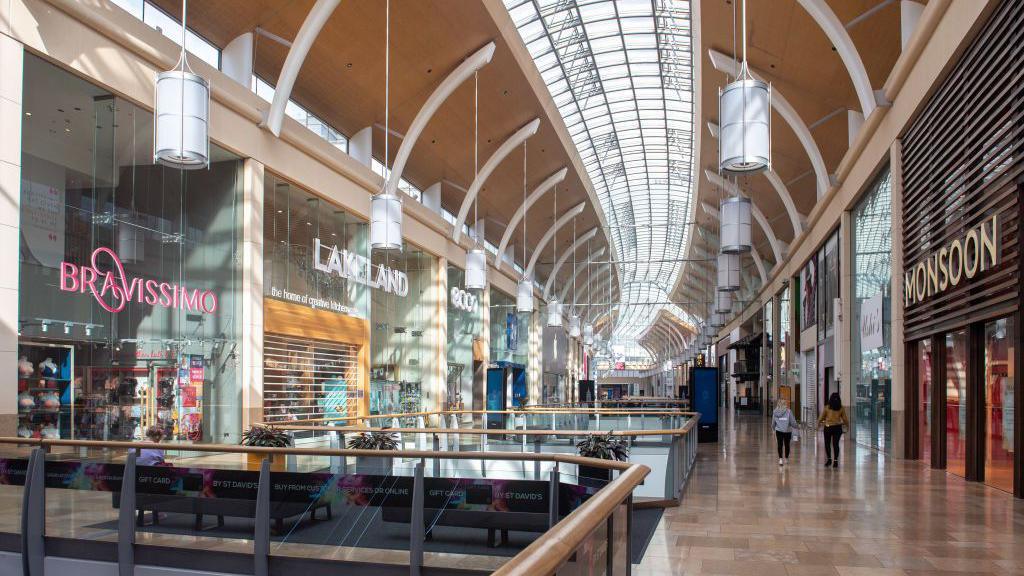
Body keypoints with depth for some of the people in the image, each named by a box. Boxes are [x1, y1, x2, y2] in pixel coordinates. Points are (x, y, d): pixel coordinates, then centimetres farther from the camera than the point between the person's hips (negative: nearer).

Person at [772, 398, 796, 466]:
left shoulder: (775, 412, -5)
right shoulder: (788, 411, -13)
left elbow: (773, 423, 5)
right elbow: (793, 422, -10)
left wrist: (773, 428, 25)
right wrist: (794, 424, 13)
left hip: (778, 431, 1)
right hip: (787, 431, -1)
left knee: (779, 445, 7)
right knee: (787, 445, 15)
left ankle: (780, 459, -6)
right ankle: (786, 459, 29)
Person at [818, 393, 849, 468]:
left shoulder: (827, 408, -6)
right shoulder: (841, 408, -2)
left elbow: (821, 417, -1)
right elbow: (845, 419, 4)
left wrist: (819, 423, 17)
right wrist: (847, 424, 23)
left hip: (828, 427, -1)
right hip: (837, 427, 1)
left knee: (827, 444, 13)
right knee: (836, 444, 6)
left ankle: (829, 459, 7)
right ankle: (835, 461, 3)